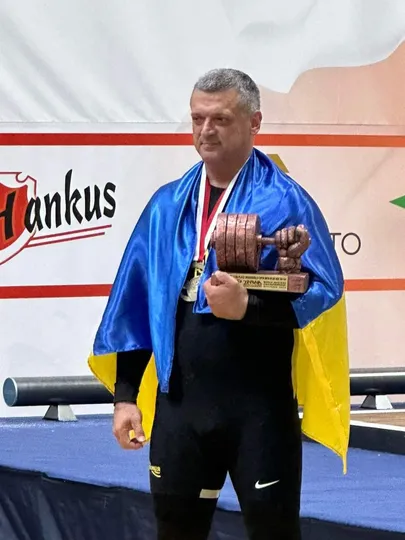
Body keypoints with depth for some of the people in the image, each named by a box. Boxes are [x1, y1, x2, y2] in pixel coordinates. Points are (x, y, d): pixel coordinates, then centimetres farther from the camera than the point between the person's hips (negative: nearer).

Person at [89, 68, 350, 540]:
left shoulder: (285, 201, -5)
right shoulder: (167, 205, 10)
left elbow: (323, 291, -12)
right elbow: (135, 306, 11)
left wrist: (248, 307, -25)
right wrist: (125, 395, 7)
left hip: (261, 406, -4)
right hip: (178, 402, 5)